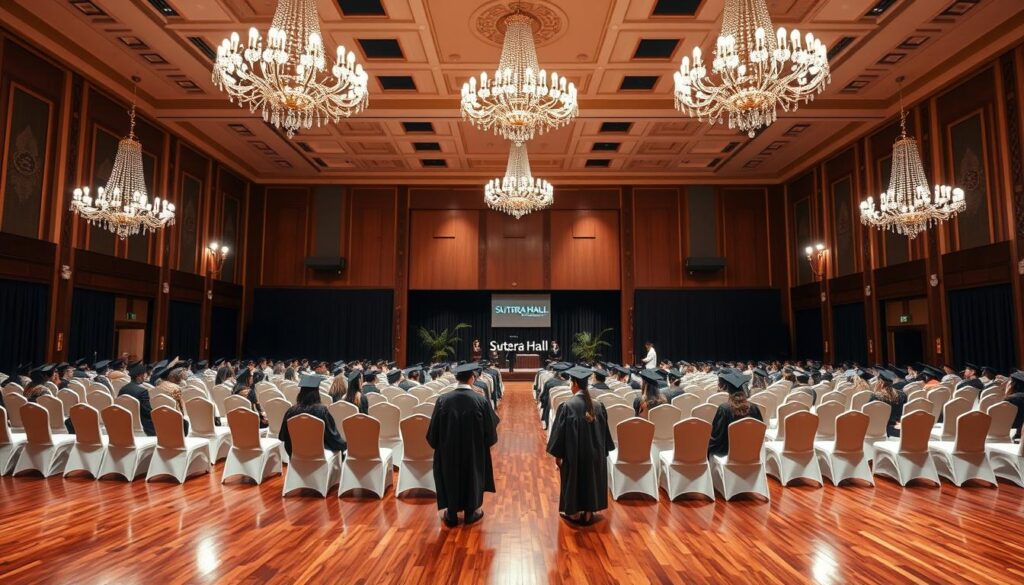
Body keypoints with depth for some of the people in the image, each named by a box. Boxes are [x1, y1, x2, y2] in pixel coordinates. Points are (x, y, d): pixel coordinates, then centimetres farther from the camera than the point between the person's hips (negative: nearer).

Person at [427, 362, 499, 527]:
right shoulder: (481, 401, -18)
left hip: (448, 451, 1)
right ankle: (470, 513, 32)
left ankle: (451, 515, 29)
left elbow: (433, 431, -6)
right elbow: (490, 432, -8)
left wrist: (439, 444, 14)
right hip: (474, 451, -1)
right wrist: (482, 444, 13)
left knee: (451, 477, 19)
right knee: (471, 477, 19)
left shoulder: (443, 400, -15)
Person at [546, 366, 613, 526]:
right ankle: (588, 513, 27)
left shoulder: (568, 406, -19)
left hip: (574, 451, -4)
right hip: (594, 451, 4)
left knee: (574, 480, 13)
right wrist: (603, 451, 15)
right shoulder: (598, 406, -5)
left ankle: (574, 513, 24)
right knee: (591, 479, 17)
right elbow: (604, 431, 4)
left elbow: (560, 431, -14)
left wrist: (557, 453, -3)